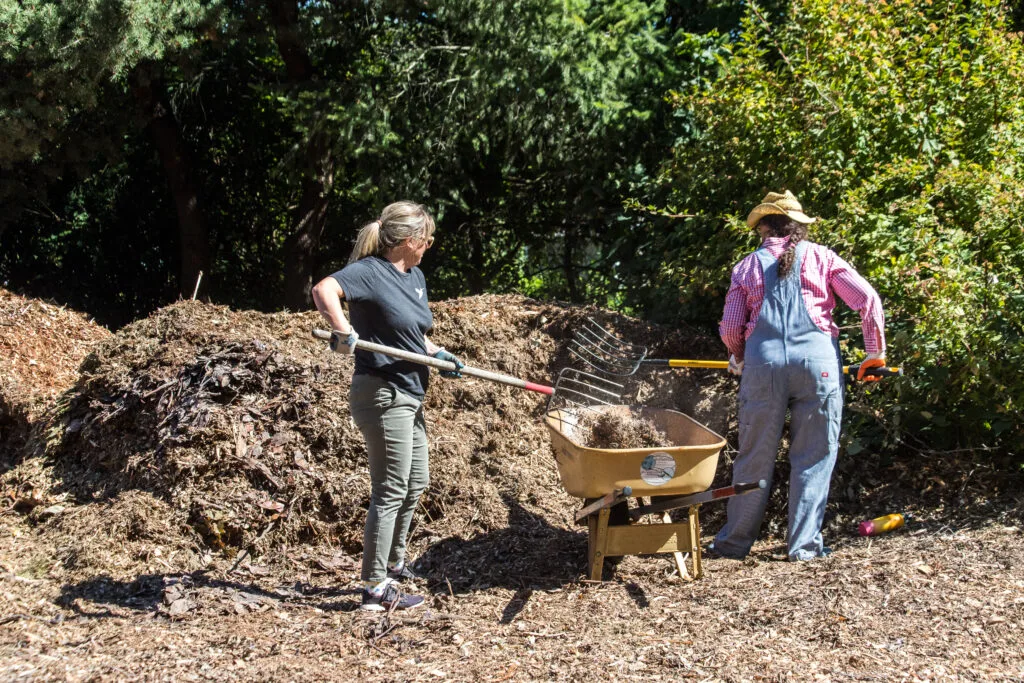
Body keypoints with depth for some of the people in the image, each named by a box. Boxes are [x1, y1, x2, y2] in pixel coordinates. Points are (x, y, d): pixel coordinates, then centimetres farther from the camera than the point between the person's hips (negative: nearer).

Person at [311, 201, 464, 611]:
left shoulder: (415, 276, 12)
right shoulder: (371, 271, -15)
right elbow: (323, 290, -32)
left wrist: (437, 354, 5)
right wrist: (344, 332, -43)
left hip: (409, 396, 10)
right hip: (382, 395, -10)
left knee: (416, 483, 20)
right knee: (391, 491, -4)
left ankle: (393, 562, 38)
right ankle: (375, 588, 4)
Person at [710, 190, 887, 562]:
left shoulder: (747, 266, 12)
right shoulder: (821, 257, 10)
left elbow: (730, 328, 10)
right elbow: (868, 300, 2)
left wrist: (738, 360, 30)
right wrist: (875, 353, 11)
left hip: (763, 362, 1)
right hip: (817, 360, -1)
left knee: (755, 457, 9)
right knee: (814, 456, 8)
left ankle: (735, 541, 16)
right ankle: (804, 543, 9)